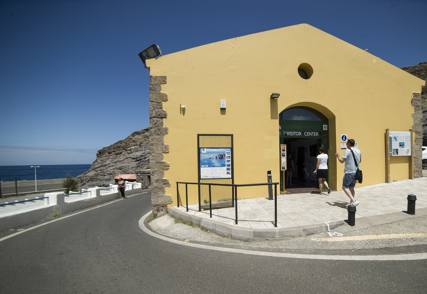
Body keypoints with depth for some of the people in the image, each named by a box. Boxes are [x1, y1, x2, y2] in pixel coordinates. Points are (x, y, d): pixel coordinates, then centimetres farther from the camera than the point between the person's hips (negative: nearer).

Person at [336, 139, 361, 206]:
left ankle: (354, 201, -15)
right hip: (356, 172, 8)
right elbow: (360, 161, 24)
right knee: (351, 188, 14)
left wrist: (338, 157, 5)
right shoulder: (358, 151, 10)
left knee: (345, 187, -4)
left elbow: (342, 161, -13)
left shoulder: (348, 150, -12)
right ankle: (352, 202, 16)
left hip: (349, 172, -8)